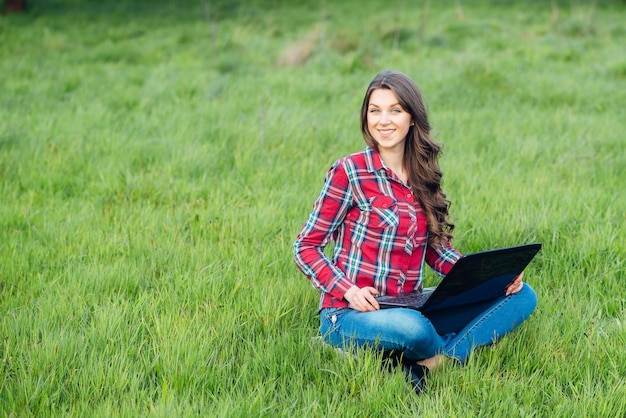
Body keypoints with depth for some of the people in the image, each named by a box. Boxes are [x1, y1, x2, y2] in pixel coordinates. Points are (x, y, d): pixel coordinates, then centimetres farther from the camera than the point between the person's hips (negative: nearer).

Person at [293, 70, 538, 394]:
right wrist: (350, 291, -21)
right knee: (412, 328, -40)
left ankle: (430, 366, -24)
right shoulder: (348, 172, -8)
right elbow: (306, 247, -6)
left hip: (410, 308, 6)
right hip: (349, 314, -6)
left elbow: (435, 249, 15)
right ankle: (461, 350, -3)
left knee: (522, 296, -6)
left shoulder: (423, 176, 9)